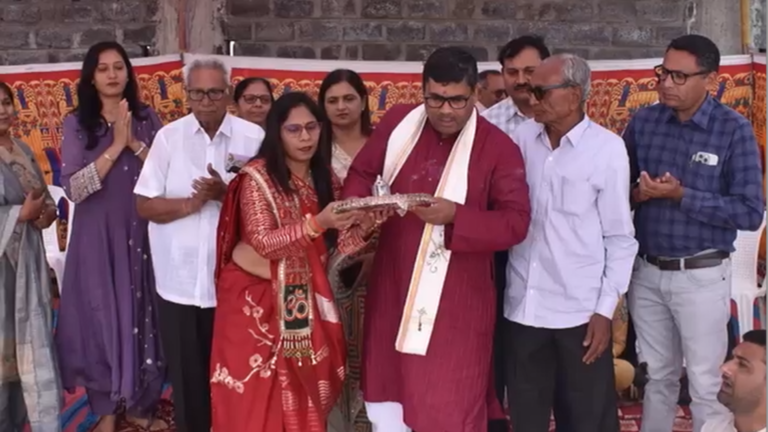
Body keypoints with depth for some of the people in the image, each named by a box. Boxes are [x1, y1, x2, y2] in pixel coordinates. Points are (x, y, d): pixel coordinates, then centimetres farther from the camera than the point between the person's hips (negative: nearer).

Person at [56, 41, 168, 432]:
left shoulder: (146, 118, 4)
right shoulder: (77, 123, -2)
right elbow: (73, 187, -12)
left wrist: (135, 143, -14)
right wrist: (115, 146, -16)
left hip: (141, 232, 2)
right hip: (97, 235, -1)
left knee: (142, 315, 6)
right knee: (102, 315, 5)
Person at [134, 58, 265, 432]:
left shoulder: (253, 137, -1)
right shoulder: (168, 137, 1)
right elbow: (145, 205, 0)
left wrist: (226, 193, -18)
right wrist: (190, 203, -16)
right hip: (180, 280, 1)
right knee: (187, 376, 10)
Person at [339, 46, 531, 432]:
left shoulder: (499, 147, -8)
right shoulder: (397, 123, 2)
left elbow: (516, 221, -11)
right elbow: (361, 174, 13)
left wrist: (456, 216, -25)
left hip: (457, 303, -3)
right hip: (392, 290, 4)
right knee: (386, 399, 15)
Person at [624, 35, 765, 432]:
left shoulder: (734, 130, -11)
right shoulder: (644, 122, 0)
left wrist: (682, 195, -21)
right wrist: (636, 193, -15)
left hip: (701, 276, -3)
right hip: (646, 272, 4)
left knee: (706, 387, 8)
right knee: (658, 378, 19)